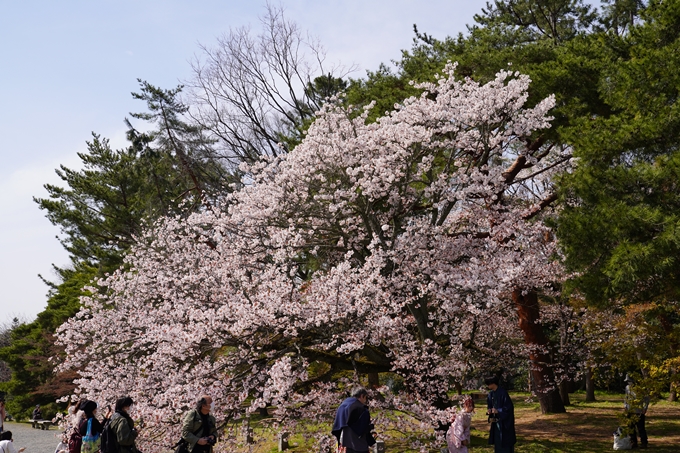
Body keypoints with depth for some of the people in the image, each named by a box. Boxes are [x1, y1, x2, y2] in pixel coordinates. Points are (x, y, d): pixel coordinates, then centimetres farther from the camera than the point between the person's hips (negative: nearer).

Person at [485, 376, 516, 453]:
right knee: (497, 440, 12)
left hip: (504, 421, -8)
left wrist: (498, 411, -25)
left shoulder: (503, 392, -19)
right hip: (496, 421, 8)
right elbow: (489, 405, 15)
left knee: (505, 441, -3)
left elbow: (509, 406, -18)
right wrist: (489, 410, -7)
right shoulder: (491, 394, 5)